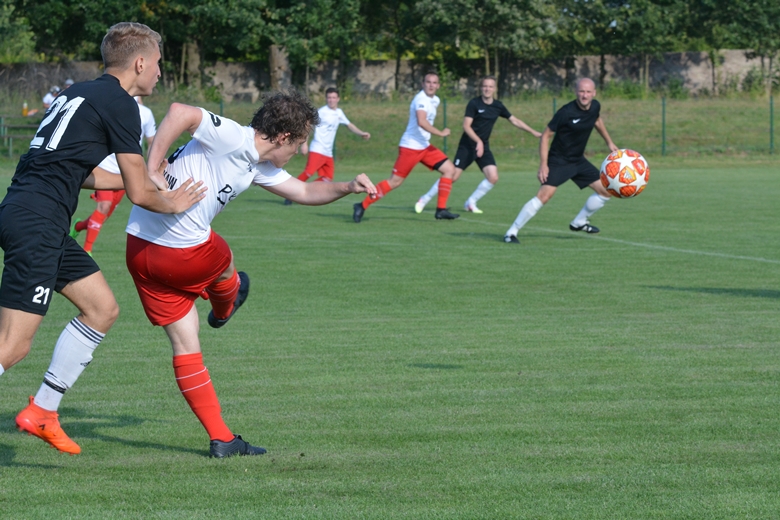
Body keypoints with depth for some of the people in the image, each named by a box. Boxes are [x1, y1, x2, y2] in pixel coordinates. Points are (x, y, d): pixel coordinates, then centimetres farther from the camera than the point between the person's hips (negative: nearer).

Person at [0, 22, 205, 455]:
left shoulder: (81, 94, 20)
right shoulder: (120, 105, -7)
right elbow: (139, 194, -5)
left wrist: (148, 180, 35)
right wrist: (173, 204, 16)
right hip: (36, 225, -10)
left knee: (103, 308, 16)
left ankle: (42, 412, 18)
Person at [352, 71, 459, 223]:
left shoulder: (435, 100, 11)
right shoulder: (421, 99, -18)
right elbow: (421, 122, -34)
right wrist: (441, 133, -31)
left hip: (424, 146, 9)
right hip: (410, 147, -9)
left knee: (450, 169, 2)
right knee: (395, 181, -9)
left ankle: (441, 210, 4)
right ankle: (363, 206, -1)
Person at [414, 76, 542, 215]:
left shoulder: (498, 106, 4)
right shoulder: (474, 103, -11)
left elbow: (515, 121, 14)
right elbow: (466, 126, -17)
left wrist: (534, 132, 12)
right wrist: (478, 141, -29)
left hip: (483, 147, 5)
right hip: (467, 146, -5)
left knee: (493, 177, -11)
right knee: (453, 176, -11)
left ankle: (471, 203, 7)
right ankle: (424, 199, 3)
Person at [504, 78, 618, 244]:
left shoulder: (595, 107, -4)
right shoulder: (566, 112, -23)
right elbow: (545, 135, -17)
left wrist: (609, 142, 27)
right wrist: (543, 164, -23)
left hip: (579, 161, 7)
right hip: (558, 161, -7)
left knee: (606, 191, 6)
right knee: (544, 195, -24)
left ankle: (579, 222, 26)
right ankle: (512, 232, -17)